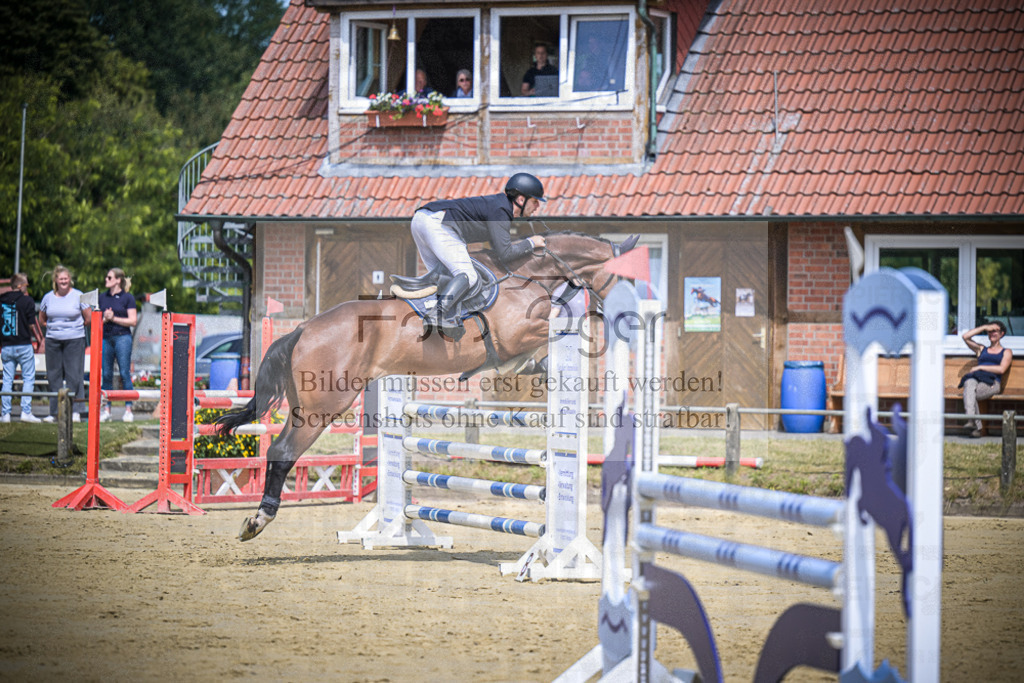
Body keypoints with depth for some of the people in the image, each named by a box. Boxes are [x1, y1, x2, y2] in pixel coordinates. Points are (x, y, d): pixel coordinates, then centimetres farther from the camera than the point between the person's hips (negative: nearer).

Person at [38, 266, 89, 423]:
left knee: (73, 375, -6)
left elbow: (88, 318, 2)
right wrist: (54, 327, 8)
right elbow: (41, 319, 18)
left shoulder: (78, 296, -1)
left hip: (74, 339, -3)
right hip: (52, 340, 3)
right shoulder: (48, 298, 7)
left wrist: (74, 327, 7)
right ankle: (54, 412, 10)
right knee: (54, 376, 5)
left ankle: (75, 411, -2)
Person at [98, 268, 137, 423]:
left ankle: (128, 410, -3)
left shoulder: (128, 298, 0)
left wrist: (114, 318, -9)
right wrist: (105, 319, -7)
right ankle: (106, 410, 8)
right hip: (105, 338, 4)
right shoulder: (102, 297, 13)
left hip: (122, 337, -4)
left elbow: (133, 321, -5)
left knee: (125, 373, -6)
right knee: (106, 374, 4)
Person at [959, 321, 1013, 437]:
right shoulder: (981, 349, 32)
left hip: (991, 383, -3)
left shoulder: (1006, 352, 21)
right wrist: (984, 327, 19)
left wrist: (980, 367, -1)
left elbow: (1001, 369, 3)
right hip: (976, 380, 3)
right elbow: (966, 337, 19)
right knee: (970, 383, -39)